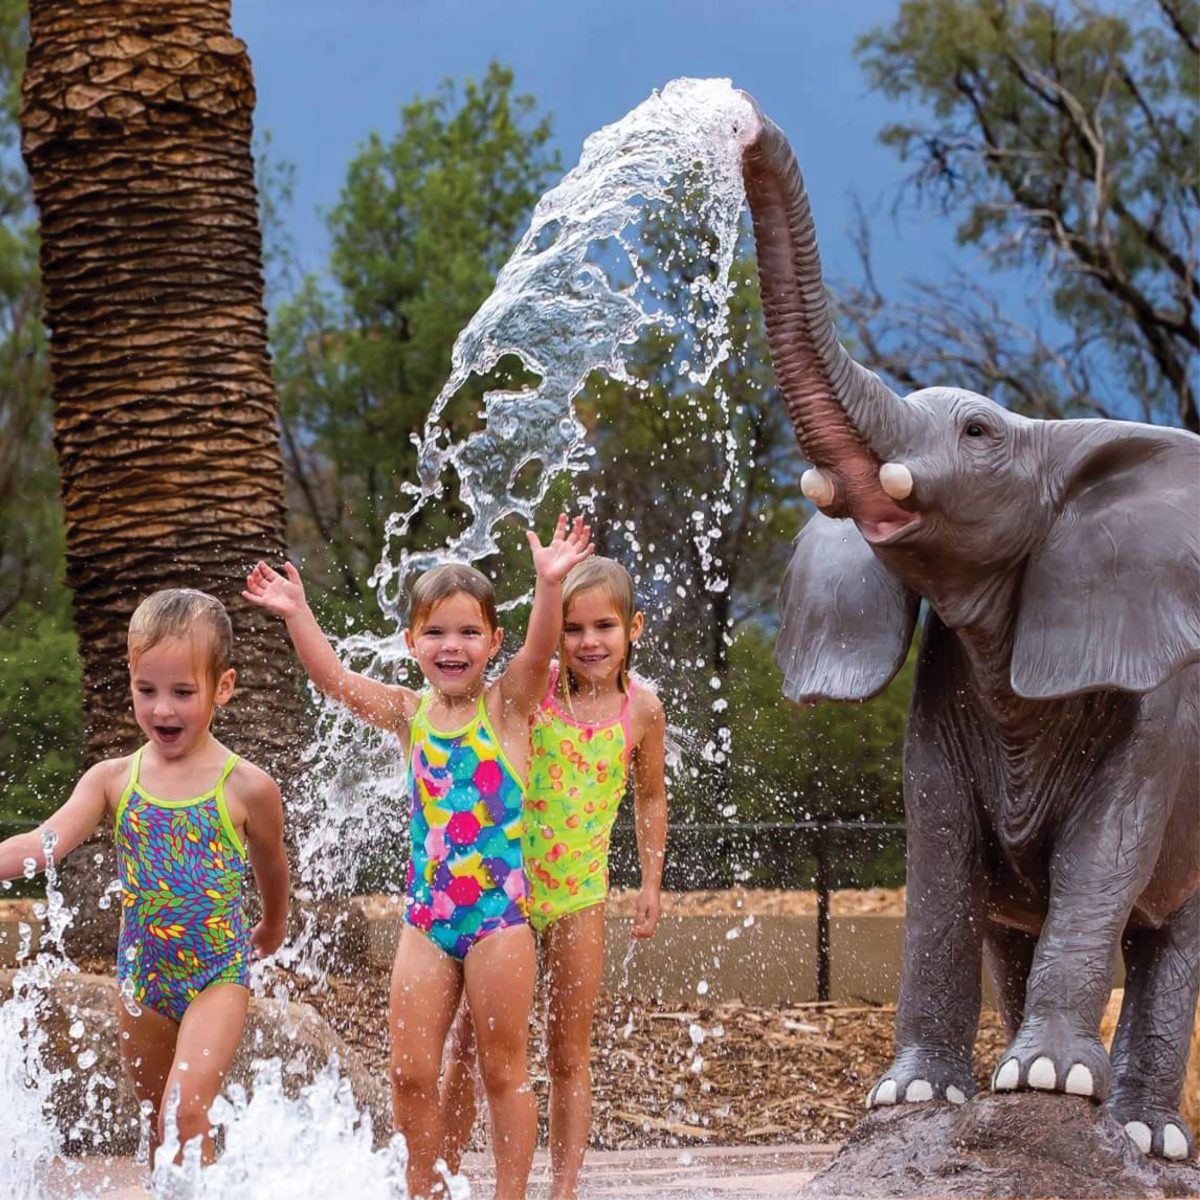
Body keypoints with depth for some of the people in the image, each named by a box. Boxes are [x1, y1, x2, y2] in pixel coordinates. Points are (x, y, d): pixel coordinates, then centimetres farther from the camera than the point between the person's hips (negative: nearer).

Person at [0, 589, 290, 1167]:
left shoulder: (246, 787, -9)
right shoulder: (113, 780, -3)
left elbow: (272, 869, 10)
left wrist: (272, 929, 27)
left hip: (218, 973, -4)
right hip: (141, 977, 4)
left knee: (185, 1108, -21)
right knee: (159, 1126, 15)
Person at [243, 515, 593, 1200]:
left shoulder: (508, 706, -3)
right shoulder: (409, 714, 6)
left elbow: (540, 652, -20)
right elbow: (334, 678, -2)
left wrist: (550, 585, -37)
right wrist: (297, 613, -15)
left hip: (500, 913, -3)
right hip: (426, 915, 3)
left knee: (504, 1069, 5)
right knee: (412, 1073, 4)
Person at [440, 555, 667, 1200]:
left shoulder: (640, 710, -3)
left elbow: (649, 796, 11)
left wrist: (651, 883, 11)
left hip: (579, 892, 1)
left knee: (569, 1054, 6)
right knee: (467, 1046, 3)